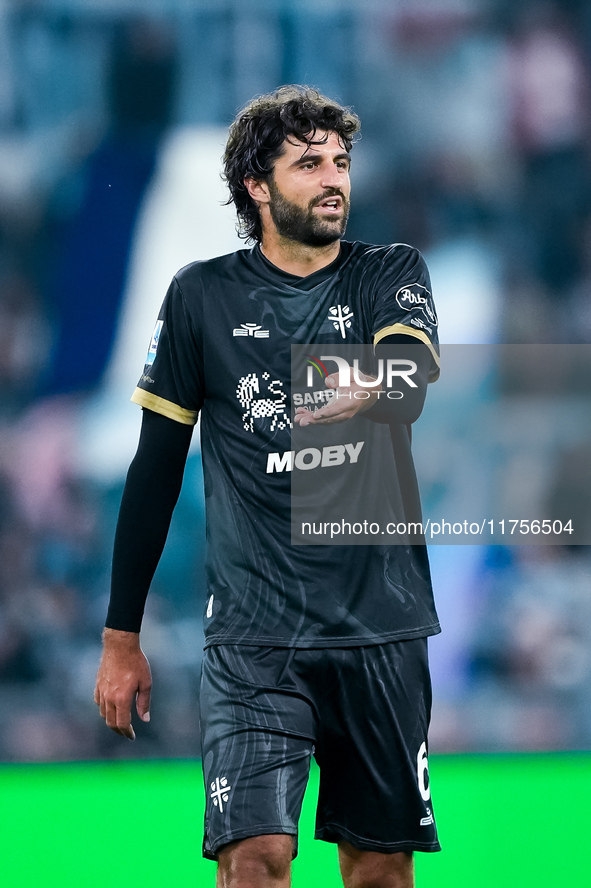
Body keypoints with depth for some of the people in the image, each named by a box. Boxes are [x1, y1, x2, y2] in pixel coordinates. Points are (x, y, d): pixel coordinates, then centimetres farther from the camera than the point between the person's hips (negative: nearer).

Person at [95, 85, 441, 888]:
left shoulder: (392, 274, 6)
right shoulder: (204, 296, 5)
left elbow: (414, 380, -16)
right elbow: (156, 467, 9)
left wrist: (370, 389, -37)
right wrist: (121, 637, 9)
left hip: (382, 625, 1)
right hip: (252, 633, -1)